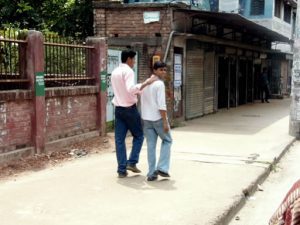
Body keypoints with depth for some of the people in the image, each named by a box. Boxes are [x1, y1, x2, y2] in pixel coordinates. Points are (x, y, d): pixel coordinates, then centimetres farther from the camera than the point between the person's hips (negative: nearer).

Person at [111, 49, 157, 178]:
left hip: (118, 108, 7)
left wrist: (137, 93, 23)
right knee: (138, 136, 10)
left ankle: (122, 170, 5)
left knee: (119, 140, 5)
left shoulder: (115, 72, 14)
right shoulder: (128, 71, -12)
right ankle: (132, 162, 1)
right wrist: (146, 83, -26)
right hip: (129, 108, -7)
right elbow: (130, 89, -28)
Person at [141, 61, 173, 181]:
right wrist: (165, 122, -17)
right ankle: (162, 168, 4)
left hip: (146, 118, 6)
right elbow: (161, 105, -19)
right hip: (158, 118, -6)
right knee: (167, 140, 13)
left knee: (151, 145, 8)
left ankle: (152, 173, 7)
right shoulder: (159, 84, -12)